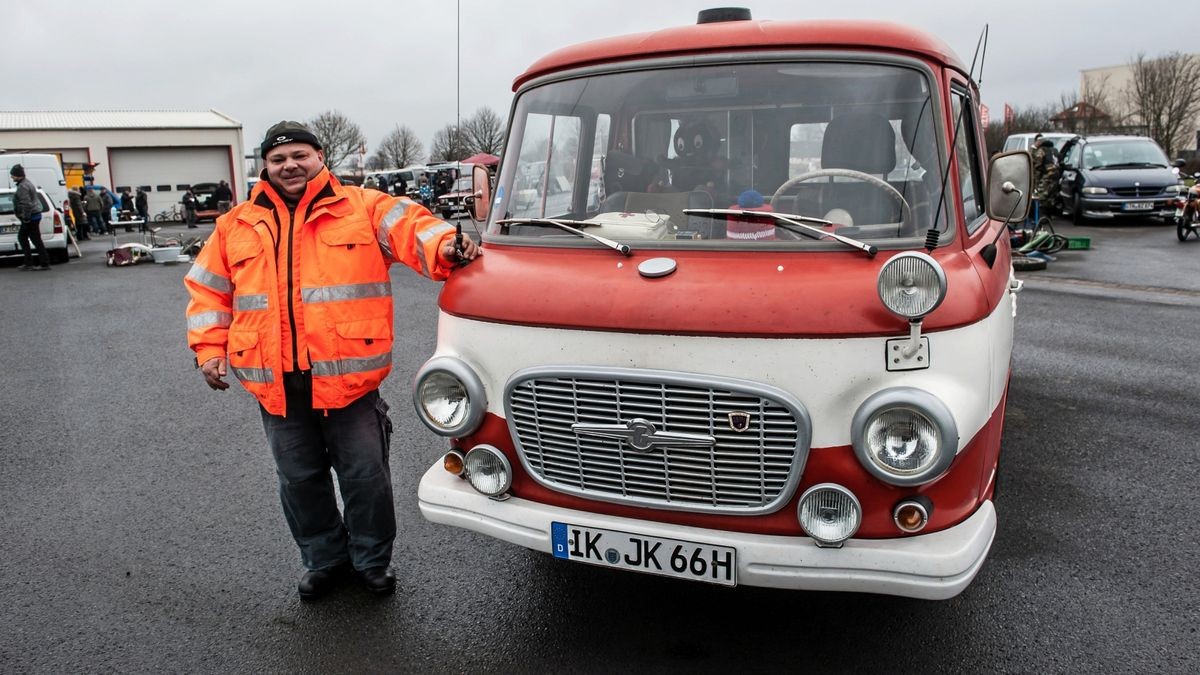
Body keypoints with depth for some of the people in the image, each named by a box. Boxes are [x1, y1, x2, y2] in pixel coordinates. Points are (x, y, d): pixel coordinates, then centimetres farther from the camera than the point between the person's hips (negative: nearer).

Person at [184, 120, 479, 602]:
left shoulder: (364, 207, 1)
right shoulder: (237, 226, 11)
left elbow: (412, 227, -11)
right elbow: (208, 290, 16)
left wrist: (444, 248, -32)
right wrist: (209, 348, 5)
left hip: (349, 376, -3)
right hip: (276, 383, 4)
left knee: (366, 475, 6)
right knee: (299, 479, 15)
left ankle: (373, 560, 29)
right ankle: (324, 558, 37)